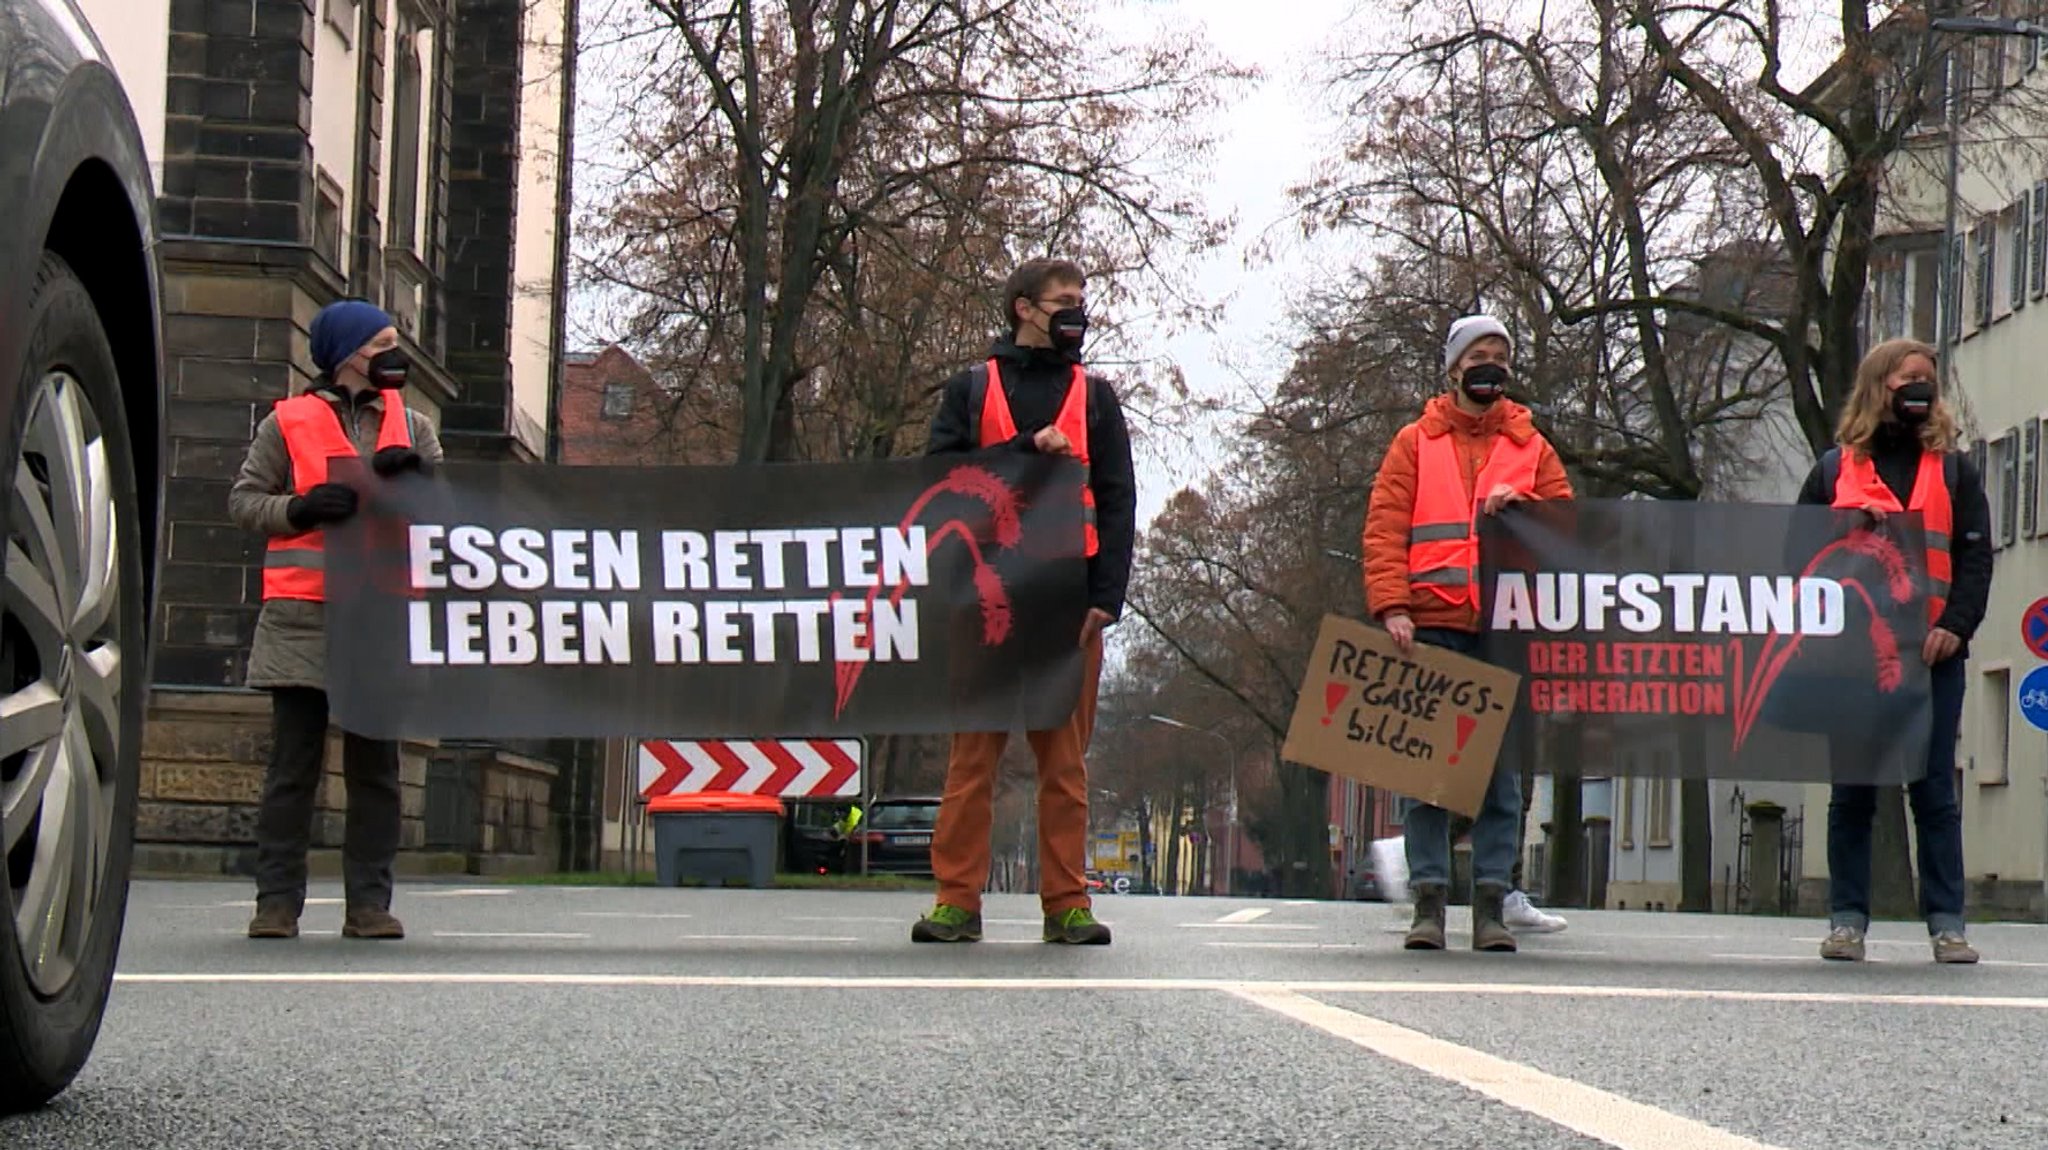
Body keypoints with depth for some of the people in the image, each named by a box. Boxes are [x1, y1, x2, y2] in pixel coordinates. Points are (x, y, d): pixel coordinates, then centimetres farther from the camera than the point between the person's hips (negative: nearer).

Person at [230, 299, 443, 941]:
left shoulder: (412, 427, 18)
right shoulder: (288, 423, 8)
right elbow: (243, 501, 5)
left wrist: (415, 477, -7)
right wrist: (300, 509, -13)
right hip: (303, 617, -3)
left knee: (376, 768, 2)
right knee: (293, 764, -1)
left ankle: (369, 903, 4)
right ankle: (277, 901, 2)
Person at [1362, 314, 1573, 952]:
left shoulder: (1532, 447, 18)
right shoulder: (1416, 442, 13)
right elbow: (1384, 528, 4)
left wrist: (1517, 507, -8)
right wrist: (1391, 606, -9)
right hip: (1430, 625, -1)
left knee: (1501, 766, -1)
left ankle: (1492, 902, 1)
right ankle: (1429, 899, 0)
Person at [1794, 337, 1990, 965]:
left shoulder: (1954, 470, 13)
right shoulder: (1836, 467, 12)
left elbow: (1975, 557, 6)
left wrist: (1955, 626, -10)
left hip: (1933, 654, 0)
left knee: (1935, 791, 0)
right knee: (1852, 792, 2)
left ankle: (1947, 924, 1)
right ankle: (1847, 919, 5)